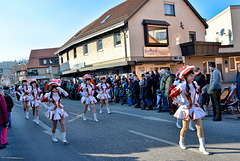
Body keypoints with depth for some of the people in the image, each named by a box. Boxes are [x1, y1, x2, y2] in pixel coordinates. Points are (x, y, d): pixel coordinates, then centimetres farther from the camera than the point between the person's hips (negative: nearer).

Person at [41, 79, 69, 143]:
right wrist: (47, 107, -4)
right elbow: (42, 101, 4)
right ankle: (53, 137, 33)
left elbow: (66, 94, -19)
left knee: (63, 124, -6)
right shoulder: (48, 95, -7)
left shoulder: (59, 93, -2)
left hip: (60, 111, 2)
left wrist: (61, 89, -26)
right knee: (54, 126, 8)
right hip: (54, 112, -2)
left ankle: (64, 139, -3)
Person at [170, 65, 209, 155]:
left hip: (195, 107, 6)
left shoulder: (195, 84, 3)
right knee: (185, 127, 8)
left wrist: (195, 100, 15)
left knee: (200, 127, -1)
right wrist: (180, 103, -11)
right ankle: (181, 142, 36)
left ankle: (202, 147, 5)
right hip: (186, 109, -5)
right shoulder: (182, 86, -18)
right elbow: (172, 95, -18)